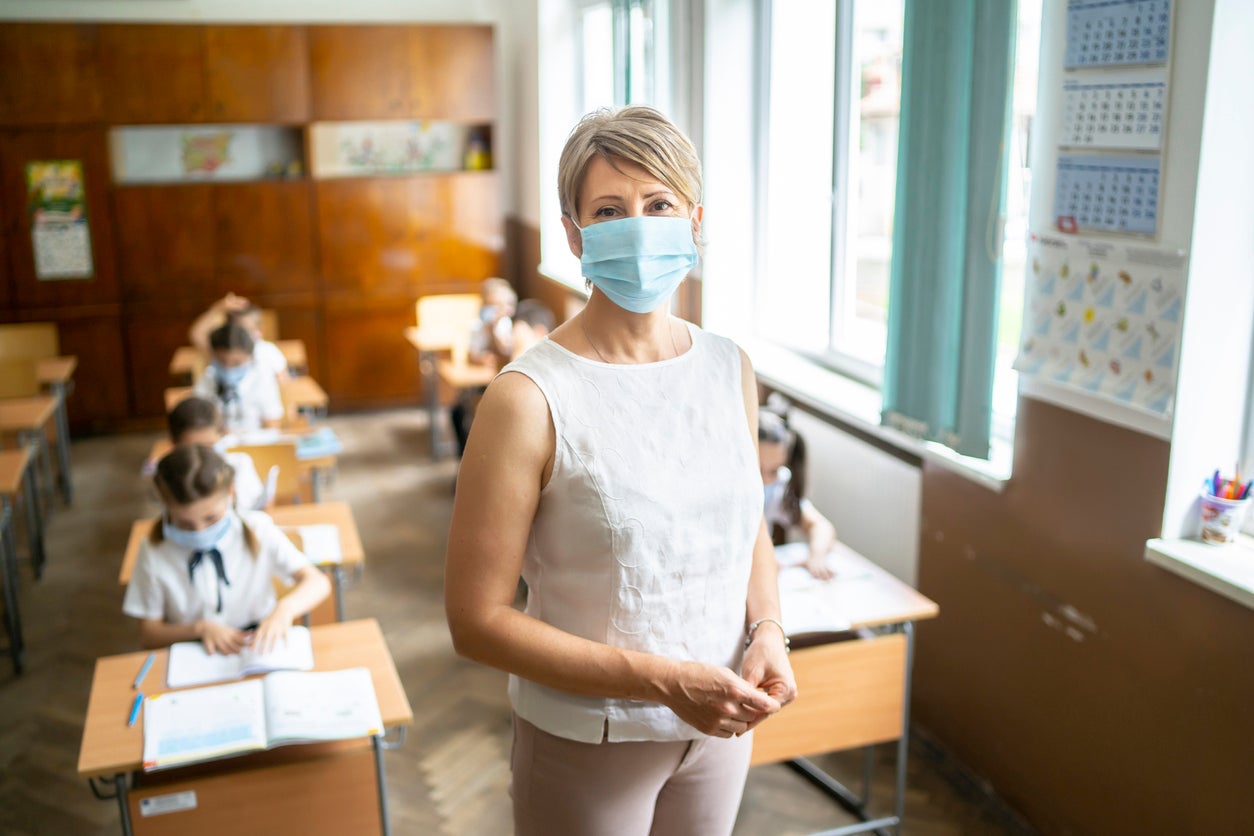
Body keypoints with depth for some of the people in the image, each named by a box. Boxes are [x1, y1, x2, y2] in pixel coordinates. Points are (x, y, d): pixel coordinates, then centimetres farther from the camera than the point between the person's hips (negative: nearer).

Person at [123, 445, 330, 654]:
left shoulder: (255, 529, -6)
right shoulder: (154, 553, -5)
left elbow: (318, 583, -11)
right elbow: (148, 634, 4)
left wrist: (284, 609, -31)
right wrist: (200, 628, -13)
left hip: (259, 648, 1)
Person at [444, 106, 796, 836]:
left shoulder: (731, 370, -3)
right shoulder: (531, 399, -20)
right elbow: (478, 619, -18)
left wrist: (767, 630, -7)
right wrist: (663, 680, -22)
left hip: (720, 726, 5)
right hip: (589, 744, -5)